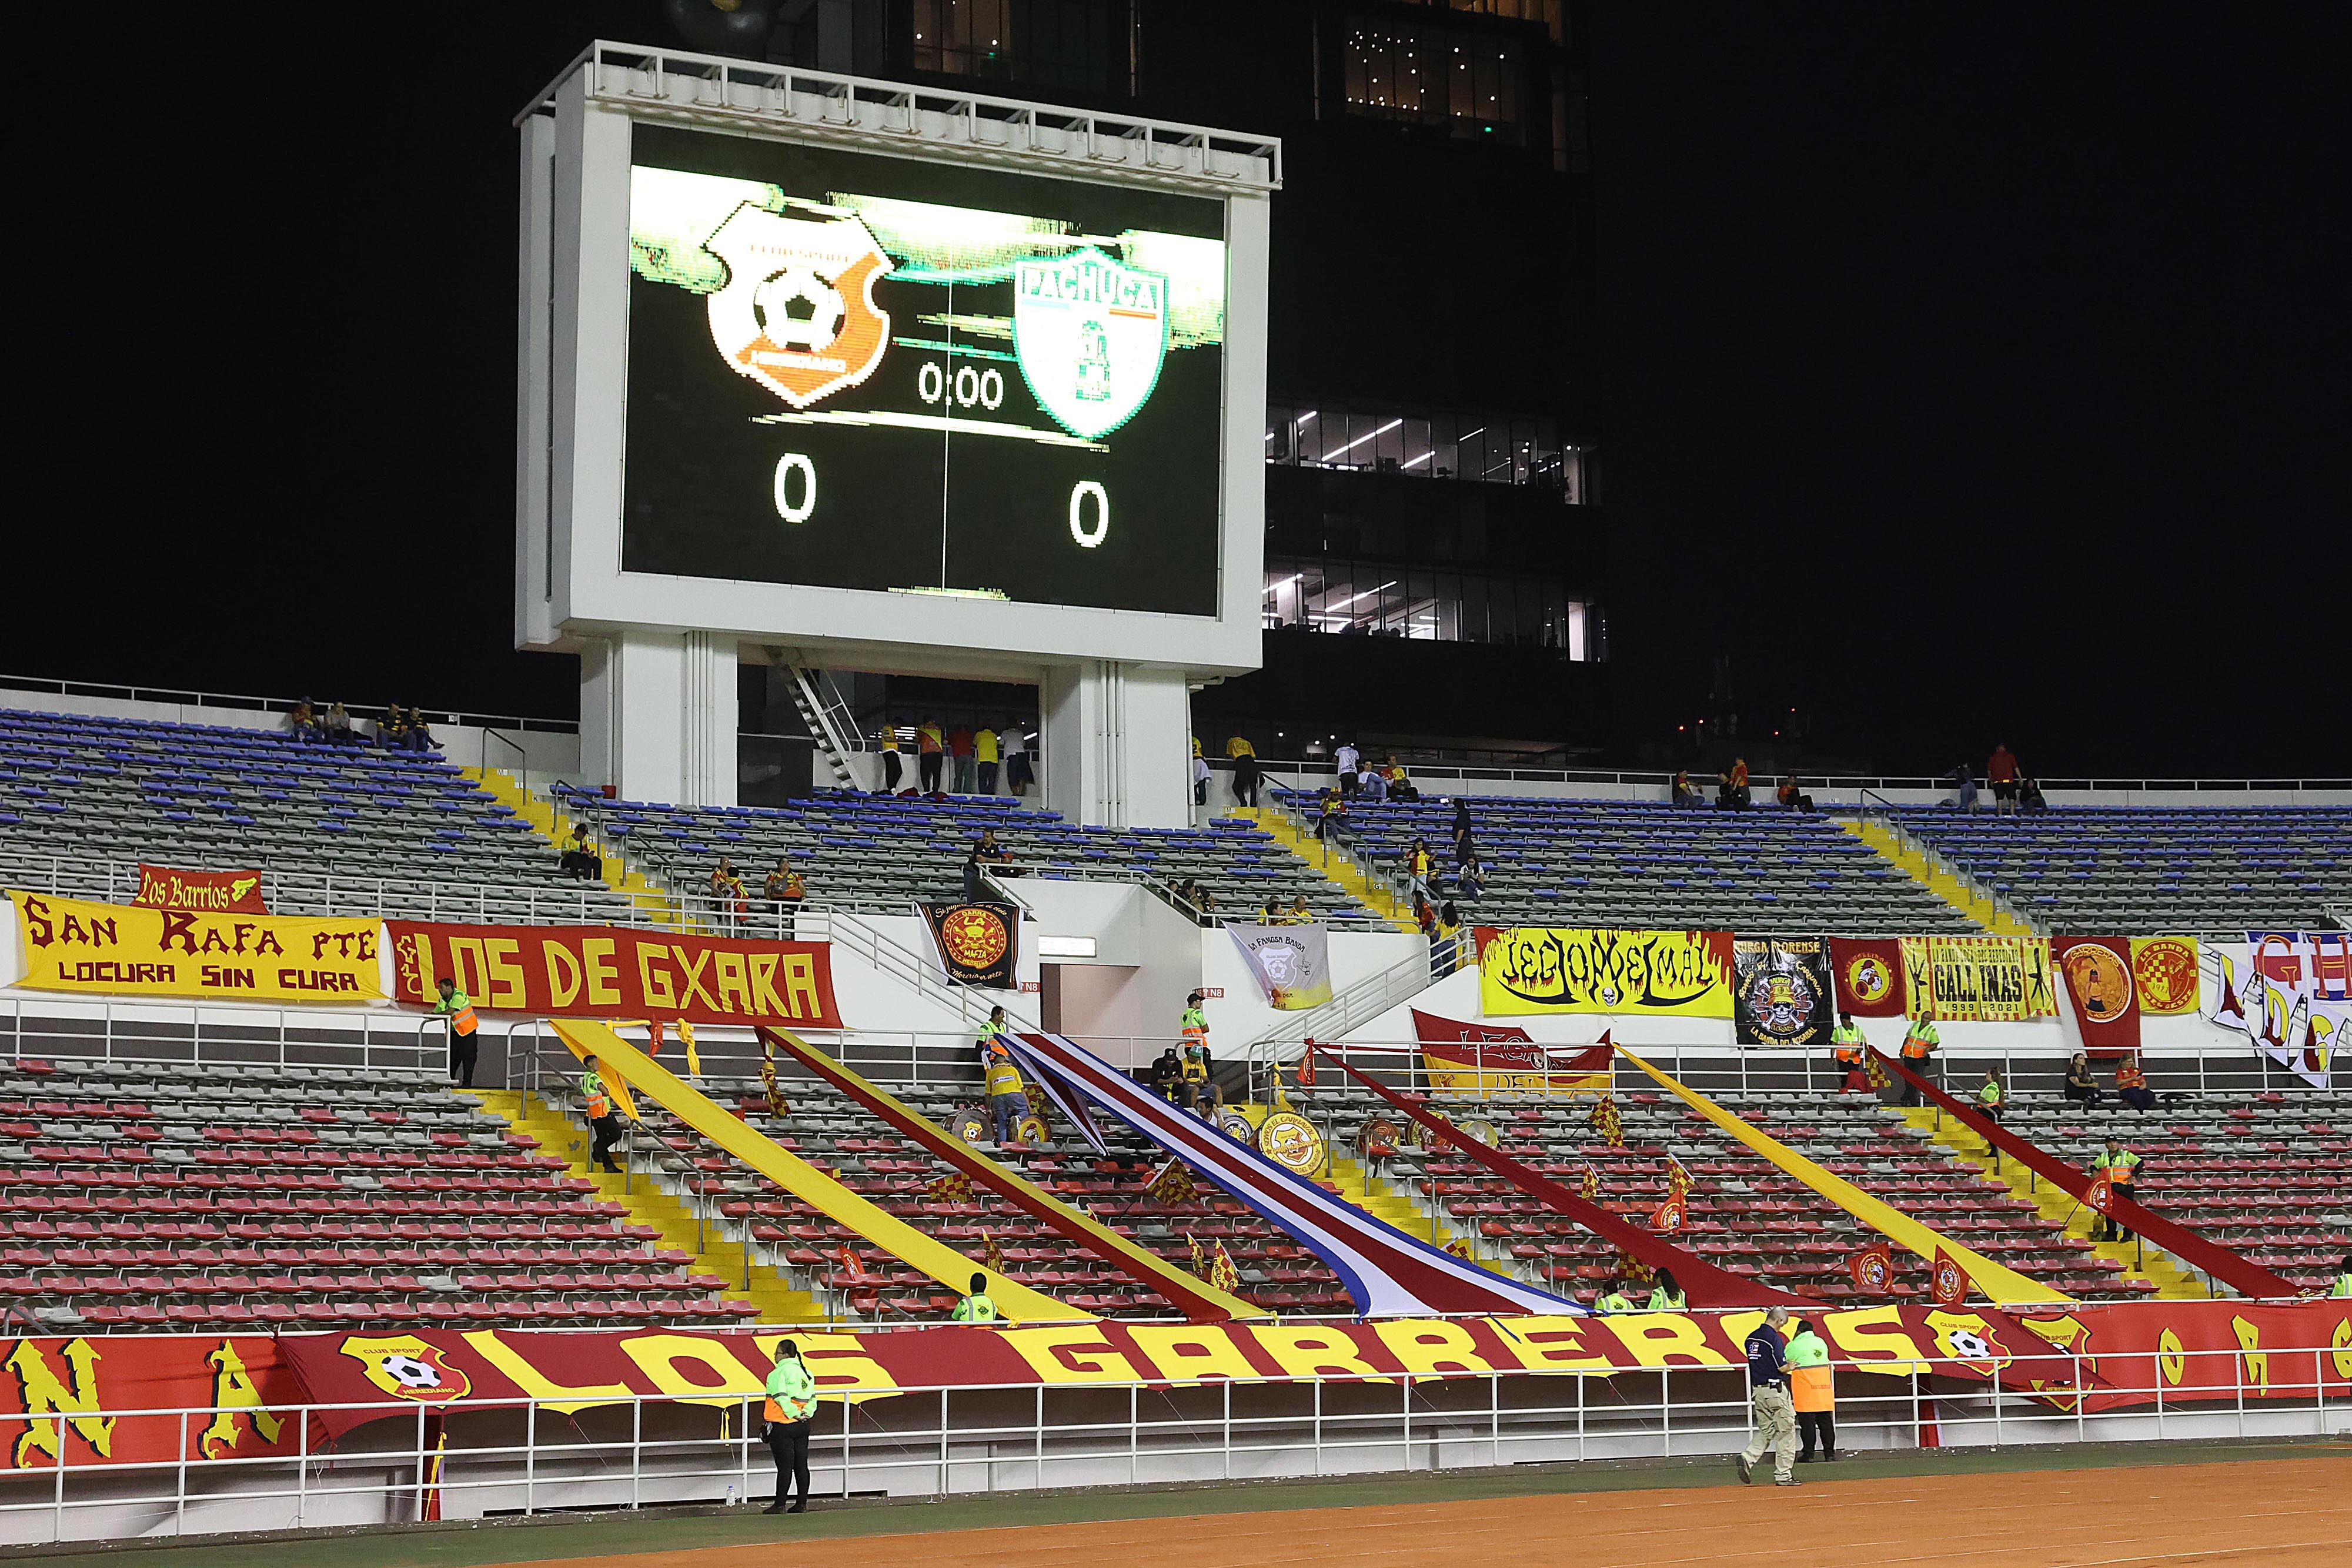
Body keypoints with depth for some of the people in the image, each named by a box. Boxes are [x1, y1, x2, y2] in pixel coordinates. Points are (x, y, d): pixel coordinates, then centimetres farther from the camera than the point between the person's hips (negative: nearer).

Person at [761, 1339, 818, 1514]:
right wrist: (807, 1413, 1)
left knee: (785, 1467, -5)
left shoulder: (779, 1373, -11)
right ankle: (802, 1503, 12)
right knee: (801, 1465, 9)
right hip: (803, 1427, 7)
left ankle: (780, 1505, -1)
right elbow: (812, 1398, 12)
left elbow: (781, 1398, -18)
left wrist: (794, 1414, -13)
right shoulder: (807, 1373, 13)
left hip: (782, 1426, -7)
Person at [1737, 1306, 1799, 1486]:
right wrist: (1790, 1366, 6)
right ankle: (1783, 1475, 4)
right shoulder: (1774, 1338, -15)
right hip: (1775, 1390, -7)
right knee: (1786, 1431, 3)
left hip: (1757, 1390, 7)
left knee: (1766, 1431, 14)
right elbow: (1782, 1367, -17)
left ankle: (1748, 1458, -10)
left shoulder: (1752, 1337, 10)